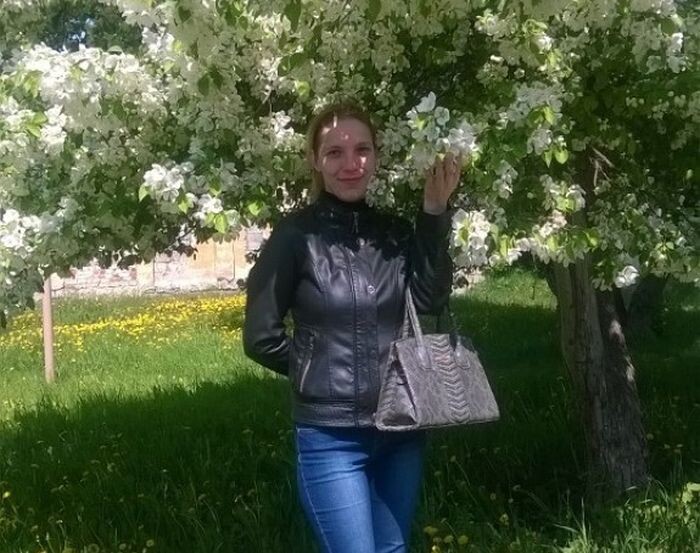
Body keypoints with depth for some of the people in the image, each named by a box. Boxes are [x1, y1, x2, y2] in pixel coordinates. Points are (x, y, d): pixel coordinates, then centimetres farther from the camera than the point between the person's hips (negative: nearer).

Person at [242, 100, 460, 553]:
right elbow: (261, 338, -7)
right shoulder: (296, 235, -9)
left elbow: (431, 300, -12)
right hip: (332, 436, -5)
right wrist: (319, 369, 1)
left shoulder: (396, 231, 5)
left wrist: (435, 213, -15)